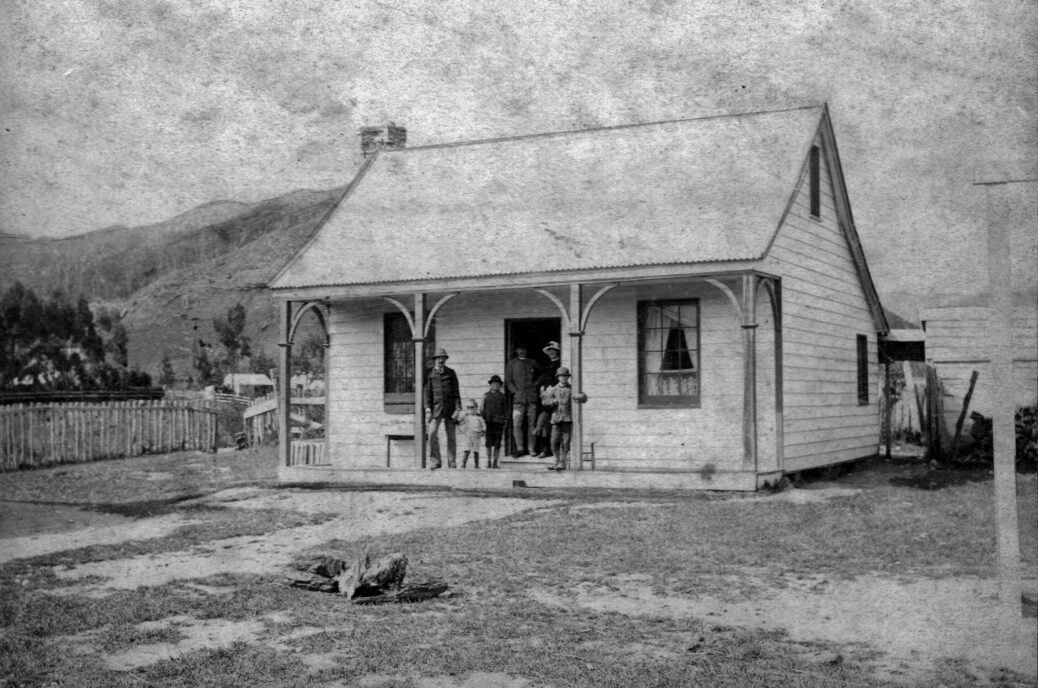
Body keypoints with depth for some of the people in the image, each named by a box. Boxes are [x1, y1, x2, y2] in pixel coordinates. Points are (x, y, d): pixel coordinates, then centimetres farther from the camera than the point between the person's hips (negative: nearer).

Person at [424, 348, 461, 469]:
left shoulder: (451, 373, 8)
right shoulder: (430, 375, 8)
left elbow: (456, 391, 5)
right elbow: (428, 392, 6)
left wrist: (458, 408, -4)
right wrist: (428, 409, -4)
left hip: (449, 407, 0)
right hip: (436, 408, 0)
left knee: (451, 435, 1)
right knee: (432, 432, -16)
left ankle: (452, 462, 8)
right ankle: (435, 461, -10)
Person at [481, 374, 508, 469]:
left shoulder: (502, 396, 9)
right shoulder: (486, 395, 9)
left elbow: (505, 409, 10)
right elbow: (483, 408, 9)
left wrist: (505, 421, 2)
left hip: (498, 422, 0)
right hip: (489, 421, 0)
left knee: (497, 443, -1)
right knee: (489, 443, 1)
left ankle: (495, 462, 5)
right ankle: (489, 462, 8)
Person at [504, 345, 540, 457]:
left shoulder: (532, 362, 14)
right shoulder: (512, 363, 11)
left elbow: (541, 374, 24)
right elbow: (508, 381, 7)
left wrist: (536, 384, 8)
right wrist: (515, 391, -5)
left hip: (531, 397, 1)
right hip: (518, 398, -1)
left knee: (531, 424, 0)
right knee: (516, 424, -10)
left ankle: (531, 449, 5)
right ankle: (520, 448, -5)